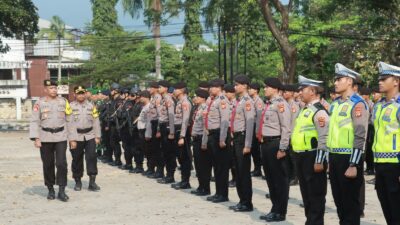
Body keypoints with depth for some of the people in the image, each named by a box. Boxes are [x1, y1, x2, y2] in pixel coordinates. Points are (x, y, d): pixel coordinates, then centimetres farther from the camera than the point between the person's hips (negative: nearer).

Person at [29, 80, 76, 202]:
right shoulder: (39, 103, 1)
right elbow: (34, 121, -2)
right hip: (45, 138, 0)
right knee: (48, 165, 6)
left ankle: (62, 191, -4)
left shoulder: (63, 102, 6)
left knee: (61, 163, -10)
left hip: (61, 137, 0)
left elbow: (69, 121, 9)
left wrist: (72, 138, 7)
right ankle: (50, 190, 20)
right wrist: (36, 138, -14)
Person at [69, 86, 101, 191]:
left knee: (92, 157, -8)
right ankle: (78, 182, 19)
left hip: (90, 136, 1)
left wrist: (97, 136, 5)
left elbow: (96, 121, 10)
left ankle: (92, 182, -3)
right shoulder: (71, 106, 1)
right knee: (77, 159, 6)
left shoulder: (91, 106, 9)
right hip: (76, 136, -1)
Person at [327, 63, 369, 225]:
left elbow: (360, 137, -17)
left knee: (350, 202, 1)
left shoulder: (358, 104, -12)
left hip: (348, 159, -8)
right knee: (338, 200, 15)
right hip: (334, 158, 8)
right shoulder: (335, 104, 13)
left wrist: (353, 165, -20)